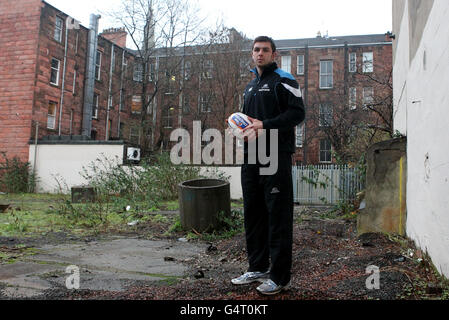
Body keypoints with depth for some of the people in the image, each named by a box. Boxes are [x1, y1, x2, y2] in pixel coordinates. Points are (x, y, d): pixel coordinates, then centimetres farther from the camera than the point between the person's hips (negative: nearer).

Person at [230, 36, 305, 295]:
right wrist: (242, 127, 7)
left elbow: (298, 112, -12)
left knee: (278, 216, -4)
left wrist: (265, 125, -19)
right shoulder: (251, 86, 23)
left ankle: (280, 276, 5)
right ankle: (258, 268, 25)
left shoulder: (283, 80, -1)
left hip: (276, 156, -8)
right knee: (253, 213, 12)